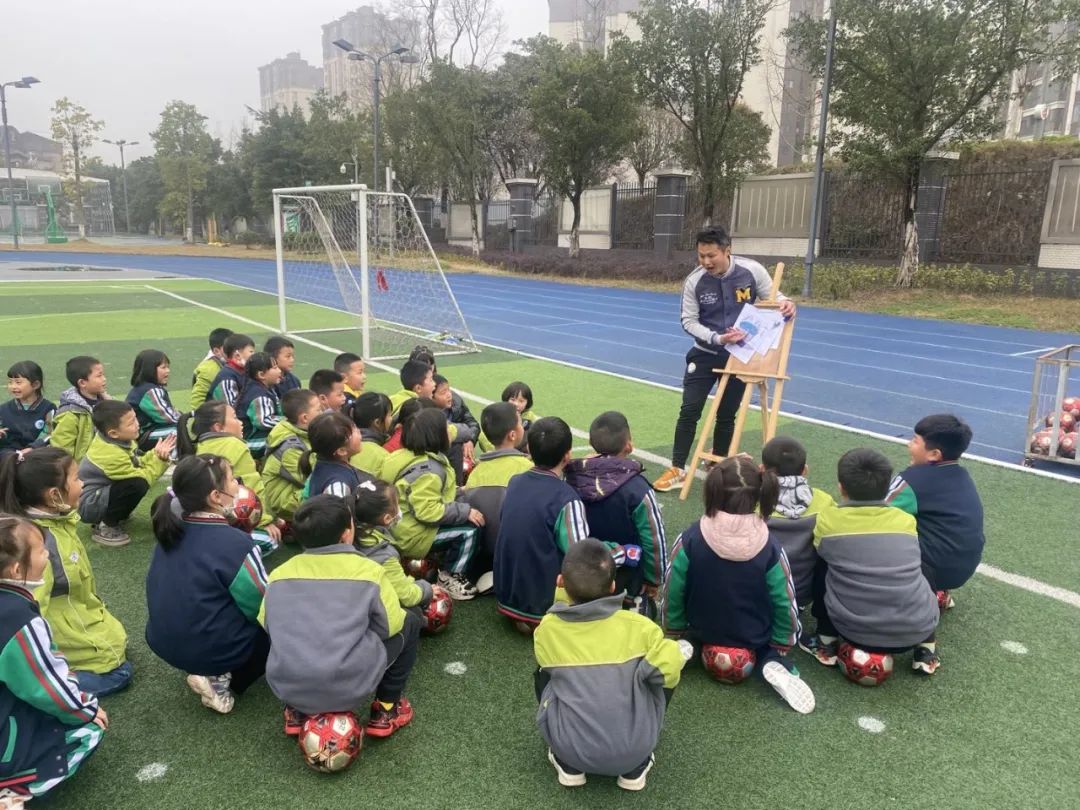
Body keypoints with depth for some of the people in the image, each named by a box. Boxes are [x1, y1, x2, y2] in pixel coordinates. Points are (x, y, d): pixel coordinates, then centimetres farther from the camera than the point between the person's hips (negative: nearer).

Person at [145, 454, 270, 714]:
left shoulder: (172, 529, -4)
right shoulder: (234, 543, -24)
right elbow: (264, 608, -15)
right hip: (212, 649, -7)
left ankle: (213, 672, 11)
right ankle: (222, 680, -1)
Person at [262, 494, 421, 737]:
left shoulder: (279, 573, 6)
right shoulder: (367, 570, -5)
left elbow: (266, 624, 15)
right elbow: (391, 625, -1)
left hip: (286, 687, 5)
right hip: (349, 688, -4)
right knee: (410, 622, 16)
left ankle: (296, 711, 25)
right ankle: (386, 710, 18)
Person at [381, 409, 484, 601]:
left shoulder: (410, 456, 4)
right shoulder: (427, 470, -26)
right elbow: (427, 511, -32)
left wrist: (458, 493, 9)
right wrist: (464, 511, -23)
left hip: (403, 526, 10)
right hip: (411, 535, -10)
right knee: (470, 528, -14)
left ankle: (446, 565, 14)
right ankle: (450, 577, 0)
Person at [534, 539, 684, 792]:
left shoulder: (547, 629, -4)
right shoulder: (637, 625, -9)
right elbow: (669, 669, -13)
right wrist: (635, 669, 7)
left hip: (571, 749, 1)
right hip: (634, 749, -1)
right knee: (663, 676, 21)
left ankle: (568, 765, 21)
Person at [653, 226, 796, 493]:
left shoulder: (752, 271, -15)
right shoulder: (694, 281, -16)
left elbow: (772, 297, 0)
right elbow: (689, 321, -11)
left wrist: (785, 303, -24)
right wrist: (717, 338, -26)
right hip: (705, 354, 0)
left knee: (726, 416, 10)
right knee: (689, 411, -6)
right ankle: (677, 470, 4)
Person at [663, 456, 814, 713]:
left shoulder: (690, 540, -26)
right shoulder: (769, 547, -24)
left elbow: (673, 592, -14)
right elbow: (785, 602, -13)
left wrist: (675, 633, 6)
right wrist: (781, 646, 7)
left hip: (702, 633, 5)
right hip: (755, 640, -4)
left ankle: (687, 648, 11)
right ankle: (772, 664, 0)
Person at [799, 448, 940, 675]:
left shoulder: (828, 519, -3)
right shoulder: (907, 520, 4)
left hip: (856, 632, -2)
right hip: (917, 630, 3)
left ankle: (826, 645, 20)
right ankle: (926, 651, 21)